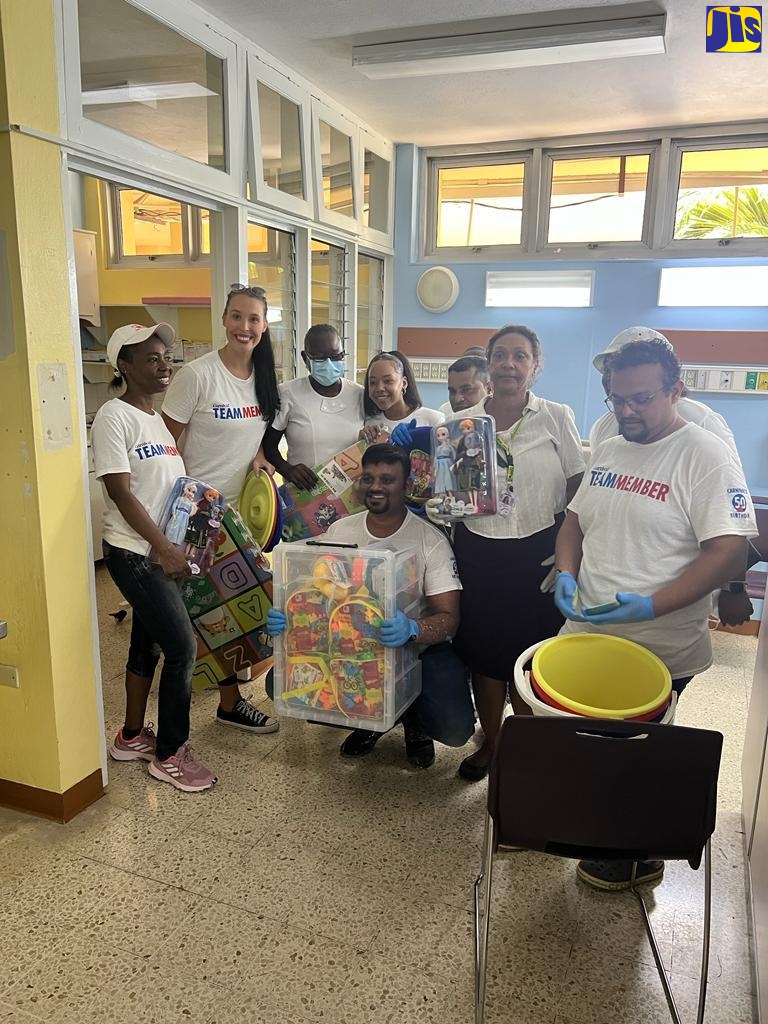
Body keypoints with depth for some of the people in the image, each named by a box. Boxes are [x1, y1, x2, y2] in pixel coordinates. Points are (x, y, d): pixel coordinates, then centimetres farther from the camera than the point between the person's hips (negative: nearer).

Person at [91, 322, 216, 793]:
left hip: (163, 553, 8)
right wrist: (165, 549, -19)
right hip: (135, 552, -8)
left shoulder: (159, 417, 13)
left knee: (149, 644, 16)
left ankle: (132, 737, 33)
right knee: (182, 647, -6)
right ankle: (170, 754, 10)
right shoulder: (114, 416, -12)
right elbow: (121, 492, -17)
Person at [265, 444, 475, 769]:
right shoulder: (340, 531, -2)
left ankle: (415, 721, 15)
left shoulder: (431, 540, -14)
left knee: (455, 727, -26)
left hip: (419, 648, -3)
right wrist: (284, 617, -24)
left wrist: (413, 630, -42)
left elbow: (448, 617, -18)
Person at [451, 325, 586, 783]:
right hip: (477, 554, 2)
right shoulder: (464, 421, 4)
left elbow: (578, 491, -2)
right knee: (484, 655, 12)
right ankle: (490, 743, 34)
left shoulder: (557, 418, -3)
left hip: (536, 556, -2)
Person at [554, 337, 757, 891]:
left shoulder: (707, 456, -15)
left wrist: (652, 606, -29)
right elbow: (575, 521, 15)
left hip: (658, 650, -6)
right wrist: (567, 574, -4)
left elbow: (730, 551, -21)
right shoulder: (608, 451, 7)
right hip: (585, 633, 6)